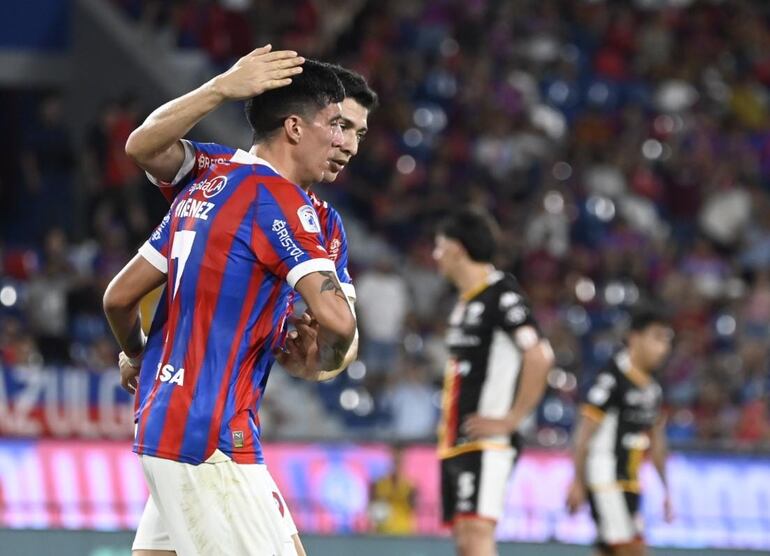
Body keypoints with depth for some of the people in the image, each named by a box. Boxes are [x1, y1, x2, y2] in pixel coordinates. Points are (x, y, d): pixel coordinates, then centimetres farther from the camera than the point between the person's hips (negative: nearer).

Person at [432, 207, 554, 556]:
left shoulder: (501, 295, -12)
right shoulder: (465, 301, 18)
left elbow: (540, 356, -24)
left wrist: (512, 419, -20)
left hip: (486, 442, -10)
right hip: (454, 442, 10)